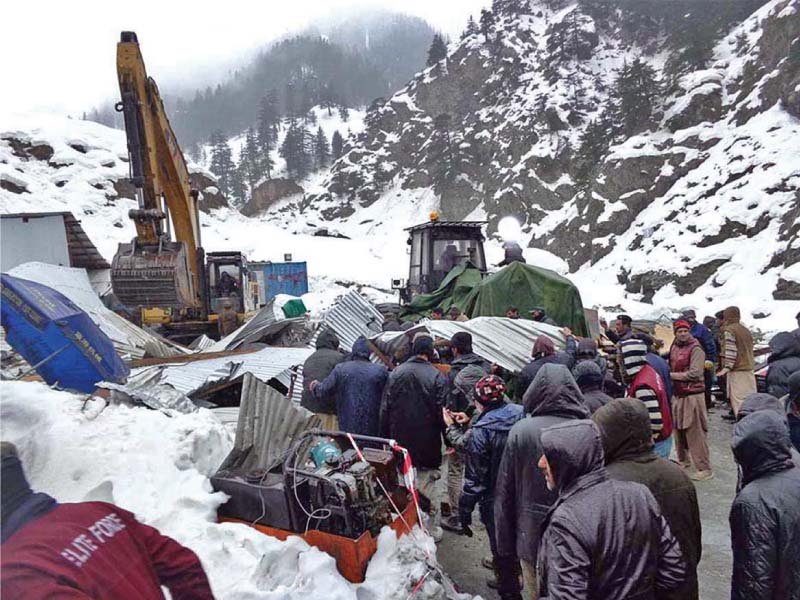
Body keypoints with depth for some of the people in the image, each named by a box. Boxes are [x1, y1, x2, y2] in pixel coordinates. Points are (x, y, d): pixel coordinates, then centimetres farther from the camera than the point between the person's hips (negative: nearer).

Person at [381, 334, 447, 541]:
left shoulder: (396, 373, -1)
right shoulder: (437, 377, -11)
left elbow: (385, 409, 3)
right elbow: (440, 412, -11)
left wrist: (386, 438, 11)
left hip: (400, 441, 3)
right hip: (427, 443, -3)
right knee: (429, 487, 8)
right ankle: (431, 529, 17)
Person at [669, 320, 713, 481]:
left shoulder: (696, 349, -12)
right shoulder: (674, 348, 10)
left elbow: (694, 374, -19)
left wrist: (672, 375, -14)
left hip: (692, 395, -7)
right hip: (677, 395, 7)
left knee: (695, 432, -7)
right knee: (678, 429, 15)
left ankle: (704, 469, -2)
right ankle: (683, 460, 30)